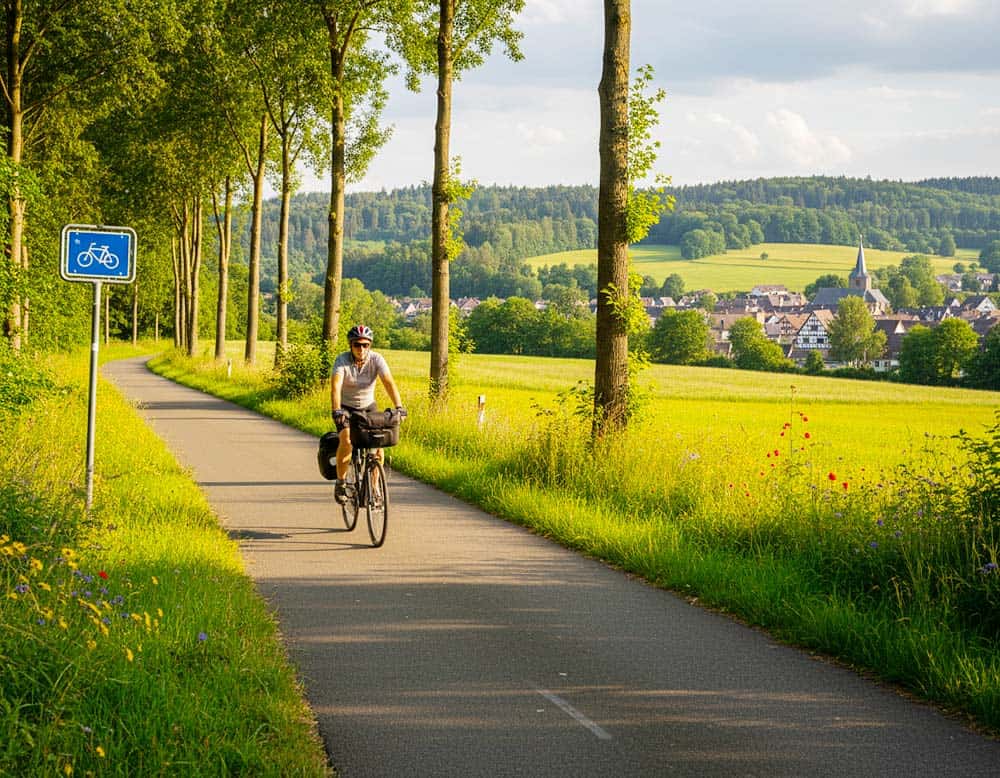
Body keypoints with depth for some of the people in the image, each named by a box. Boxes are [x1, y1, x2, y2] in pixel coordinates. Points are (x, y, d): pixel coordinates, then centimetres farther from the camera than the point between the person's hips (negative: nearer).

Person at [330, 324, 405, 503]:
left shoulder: (376, 359, -18)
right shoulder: (342, 360, -23)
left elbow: (389, 383, -30)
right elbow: (336, 386, -37)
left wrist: (399, 407, -45)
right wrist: (336, 410, -53)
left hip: (368, 406, 2)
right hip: (346, 407, -2)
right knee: (346, 441, -26)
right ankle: (340, 483, -6)